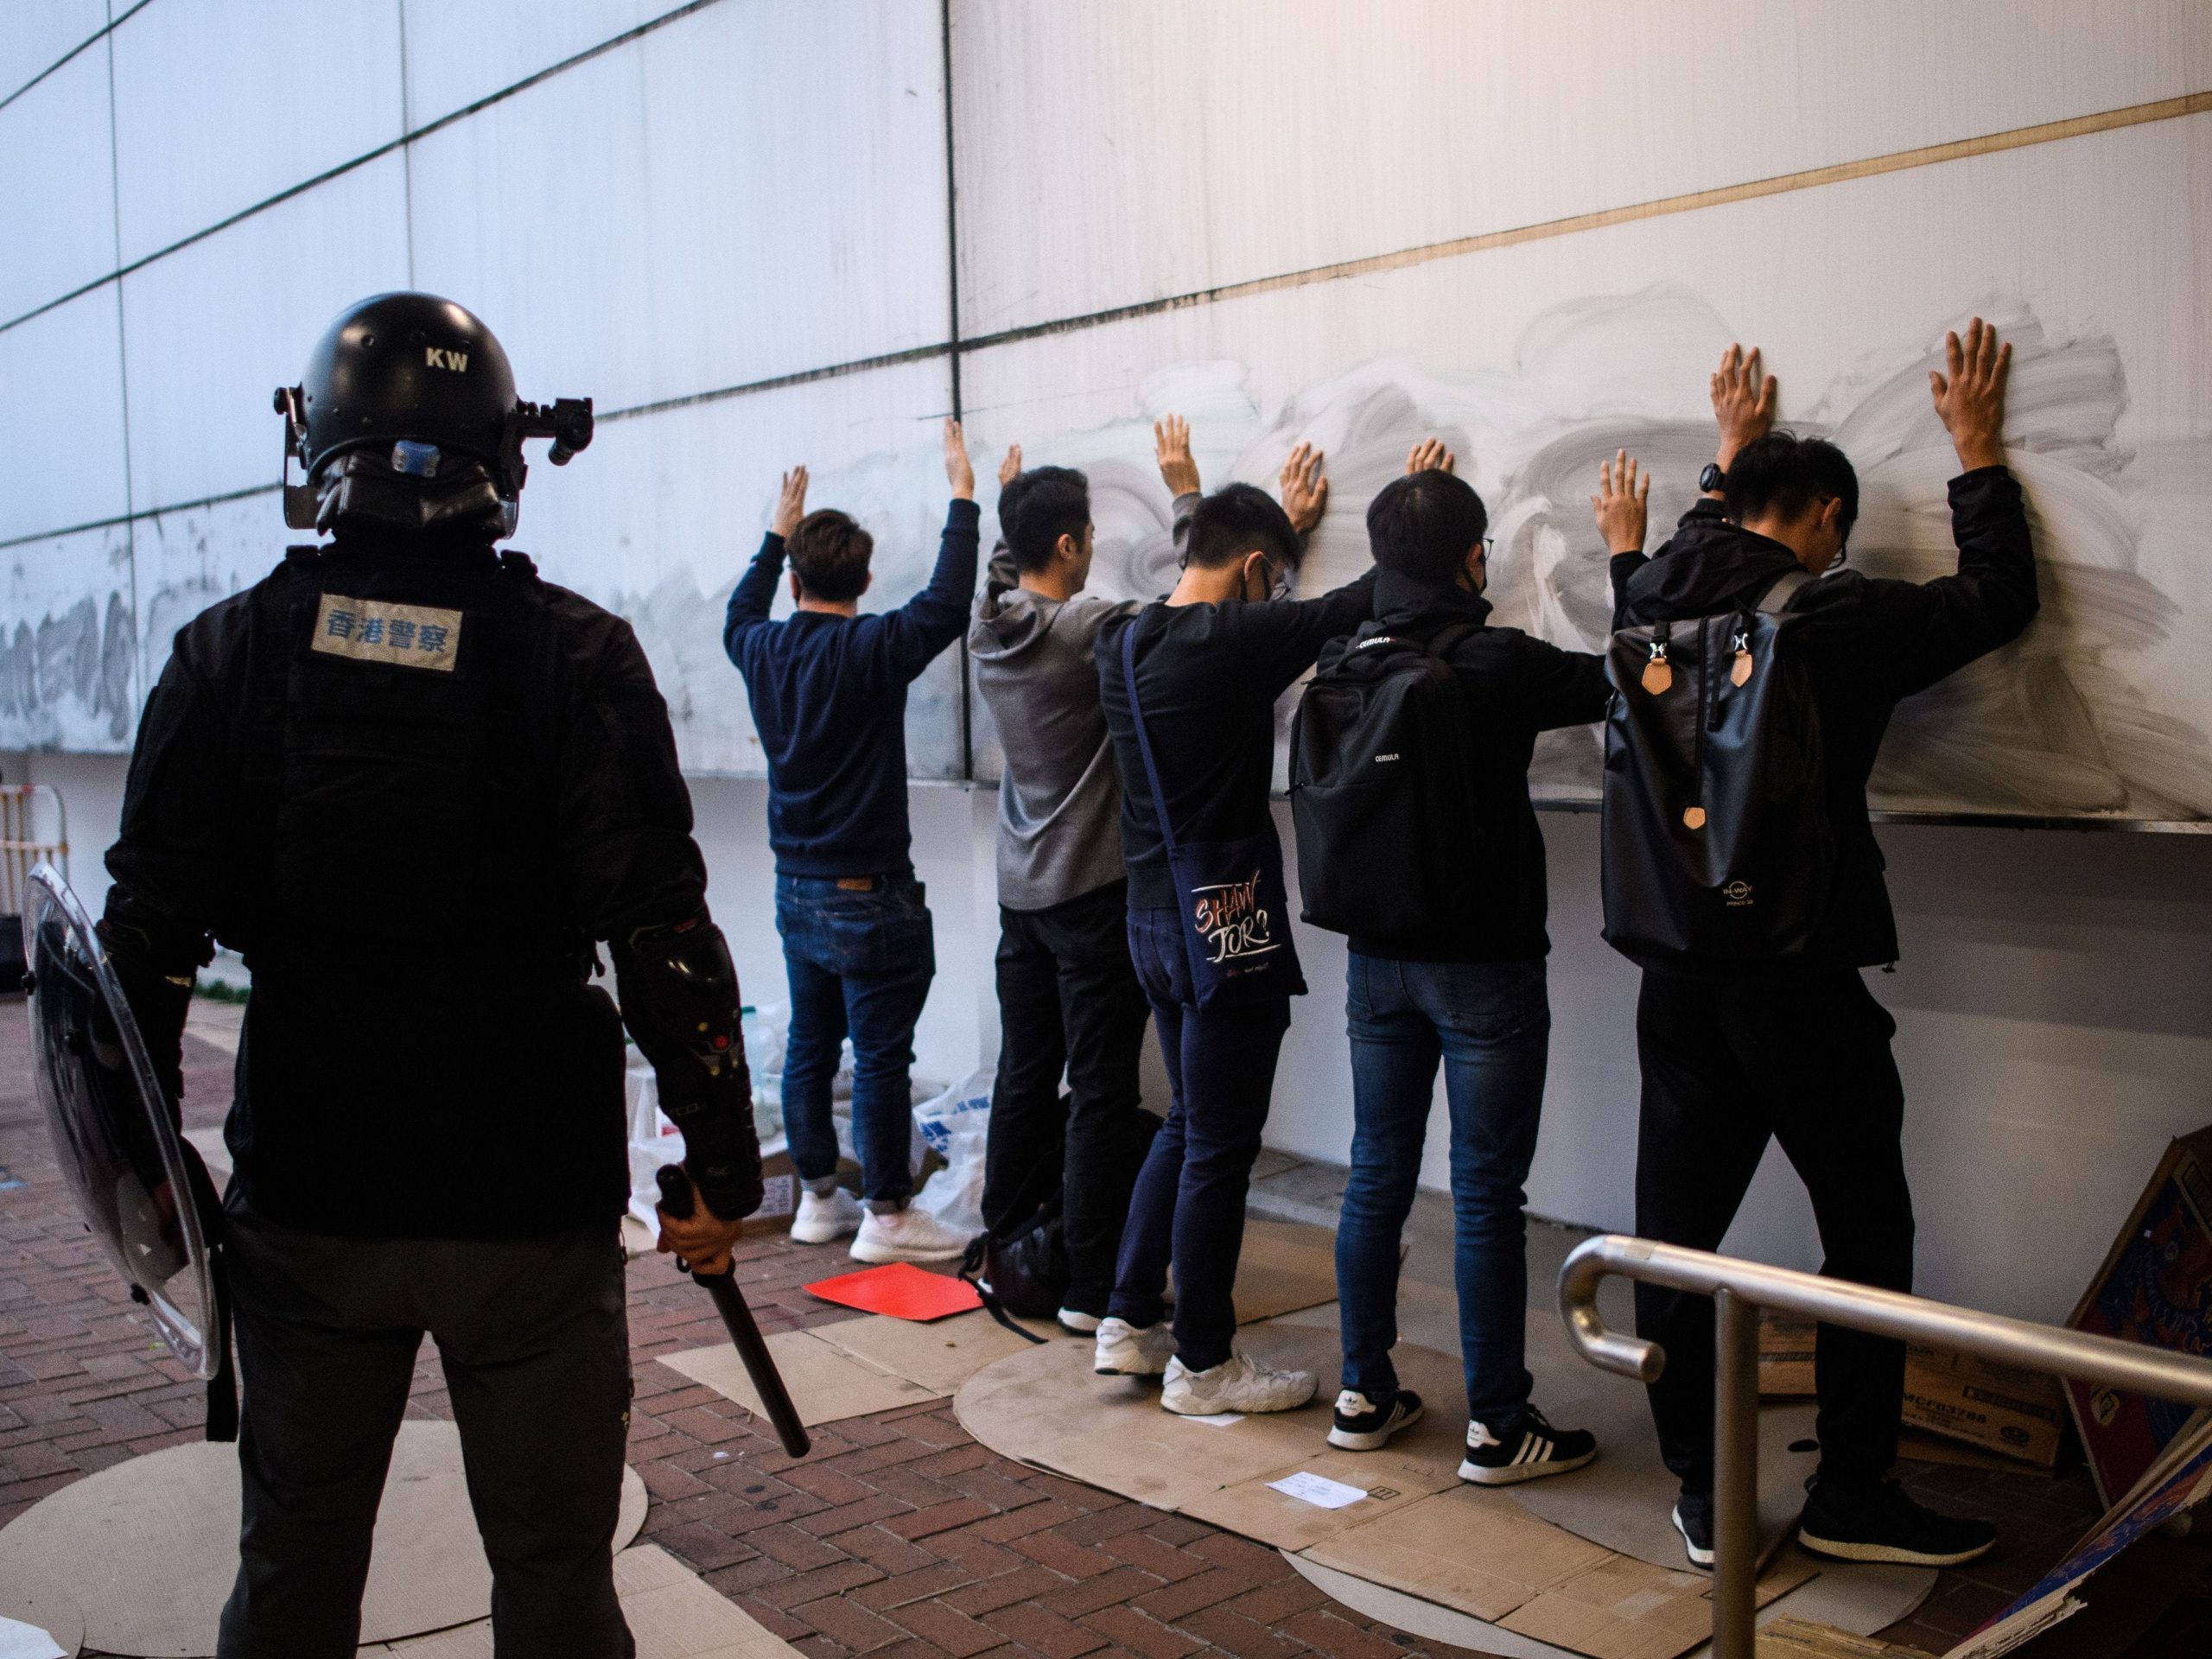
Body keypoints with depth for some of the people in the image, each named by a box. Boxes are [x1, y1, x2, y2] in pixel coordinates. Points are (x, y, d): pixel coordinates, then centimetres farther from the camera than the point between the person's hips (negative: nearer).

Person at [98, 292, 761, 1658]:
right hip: (531, 1199, -2)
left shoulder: (232, 650, -2)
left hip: (305, 1197, 3)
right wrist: (723, 1160, -6)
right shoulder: (575, 654, -9)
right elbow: (662, 934, -14)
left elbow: (152, 932, 0)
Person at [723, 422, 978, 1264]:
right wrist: (961, 498, -10)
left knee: (810, 1047, 15)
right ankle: (887, 1216, 6)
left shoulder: (764, 650, 3)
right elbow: (946, 604, -19)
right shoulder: (869, 649, -17)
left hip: (798, 892, 7)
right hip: (870, 897, -7)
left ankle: (818, 1198, 25)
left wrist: (778, 530, 33)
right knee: (881, 1059, 0)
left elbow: (740, 615, 24)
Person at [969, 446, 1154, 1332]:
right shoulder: (1090, 627, -18)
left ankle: (1004, 1251, 25)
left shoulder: (988, 628, 2)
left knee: (1023, 1075, 16)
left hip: (1021, 889, 7)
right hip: (1096, 891, -7)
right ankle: (1093, 1286, 2)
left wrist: (1012, 502, 38)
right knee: (1101, 1092, -2)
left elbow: (1002, 571, 25)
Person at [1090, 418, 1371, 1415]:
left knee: (1189, 1123, 22)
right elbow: (1364, 602, -14)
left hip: (1152, 916, 9)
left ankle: (1130, 1321, 28)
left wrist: (1283, 519, 36)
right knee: (1219, 1144, 3)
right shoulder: (1234, 642, -18)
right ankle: (1202, 1362, 16)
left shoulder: (1124, 641, 6)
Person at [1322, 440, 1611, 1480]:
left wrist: (1413, 506, 29)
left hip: (1378, 957, 6)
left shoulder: (1344, 661, 0)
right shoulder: (1498, 663, -16)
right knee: (1487, 1197, 1)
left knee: (1377, 1177, 14)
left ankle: (1365, 1395, 23)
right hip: (1484, 965, -6)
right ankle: (1496, 1427, 10)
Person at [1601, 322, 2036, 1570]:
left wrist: (1730, 458, 37)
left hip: (1680, 974, 5)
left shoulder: (1655, 604, 1)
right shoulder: (1843, 620, -12)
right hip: (1803, 976, -5)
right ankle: (1853, 1496, 19)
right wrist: (1978, 448, 16)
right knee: (1868, 1235, 11)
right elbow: (2000, 596, 4)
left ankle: (1705, 1499, 17)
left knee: (1676, 1232, 9)